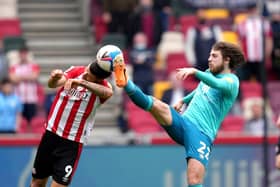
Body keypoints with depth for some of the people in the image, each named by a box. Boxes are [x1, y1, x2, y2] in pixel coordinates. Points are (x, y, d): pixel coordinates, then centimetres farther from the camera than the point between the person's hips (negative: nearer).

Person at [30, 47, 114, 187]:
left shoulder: (102, 86, -14)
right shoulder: (75, 71, -5)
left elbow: (108, 93, -39)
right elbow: (52, 84, -22)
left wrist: (82, 82, -51)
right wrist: (54, 79, -46)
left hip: (72, 143, -4)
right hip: (51, 134, 4)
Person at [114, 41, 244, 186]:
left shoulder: (232, 81, -3)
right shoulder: (209, 73, 19)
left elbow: (218, 84, -28)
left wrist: (195, 72, -39)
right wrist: (183, 101, 31)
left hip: (201, 134, -6)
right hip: (182, 122, 6)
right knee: (159, 106, -25)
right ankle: (126, 83, -41)